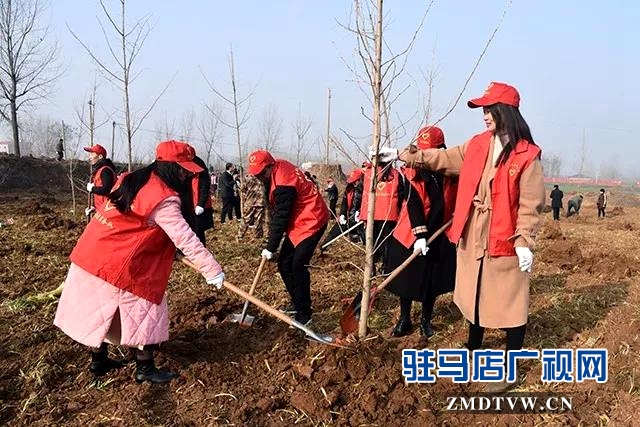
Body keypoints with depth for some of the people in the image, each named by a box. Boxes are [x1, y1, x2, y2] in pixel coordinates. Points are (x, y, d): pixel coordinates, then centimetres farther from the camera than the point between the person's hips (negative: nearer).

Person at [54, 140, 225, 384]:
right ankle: (145, 369, 16)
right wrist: (213, 270, -22)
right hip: (118, 266, -9)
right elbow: (186, 239, -24)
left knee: (102, 311, 21)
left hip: (90, 255, 9)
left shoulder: (133, 180, 9)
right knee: (144, 312, 5)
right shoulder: (164, 199, -20)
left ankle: (99, 360, 36)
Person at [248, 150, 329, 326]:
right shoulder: (279, 168, 3)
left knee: (298, 265, -15)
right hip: (297, 221, 10)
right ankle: (297, 302, 24)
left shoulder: (282, 184, -26)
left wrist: (270, 248, -14)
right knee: (284, 264, 10)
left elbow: (280, 218, -22)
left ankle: (304, 314, -7)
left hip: (311, 221, -10)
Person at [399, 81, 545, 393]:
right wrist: (412, 156, 12)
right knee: (475, 295, 21)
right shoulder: (477, 145, 6)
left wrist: (524, 242, -17)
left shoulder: (527, 154, -12)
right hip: (473, 237, 6)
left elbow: (530, 204, -13)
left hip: (504, 240, -6)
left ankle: (510, 370, 17)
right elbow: (447, 158, 17)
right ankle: (473, 349, 41)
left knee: (509, 304, 4)